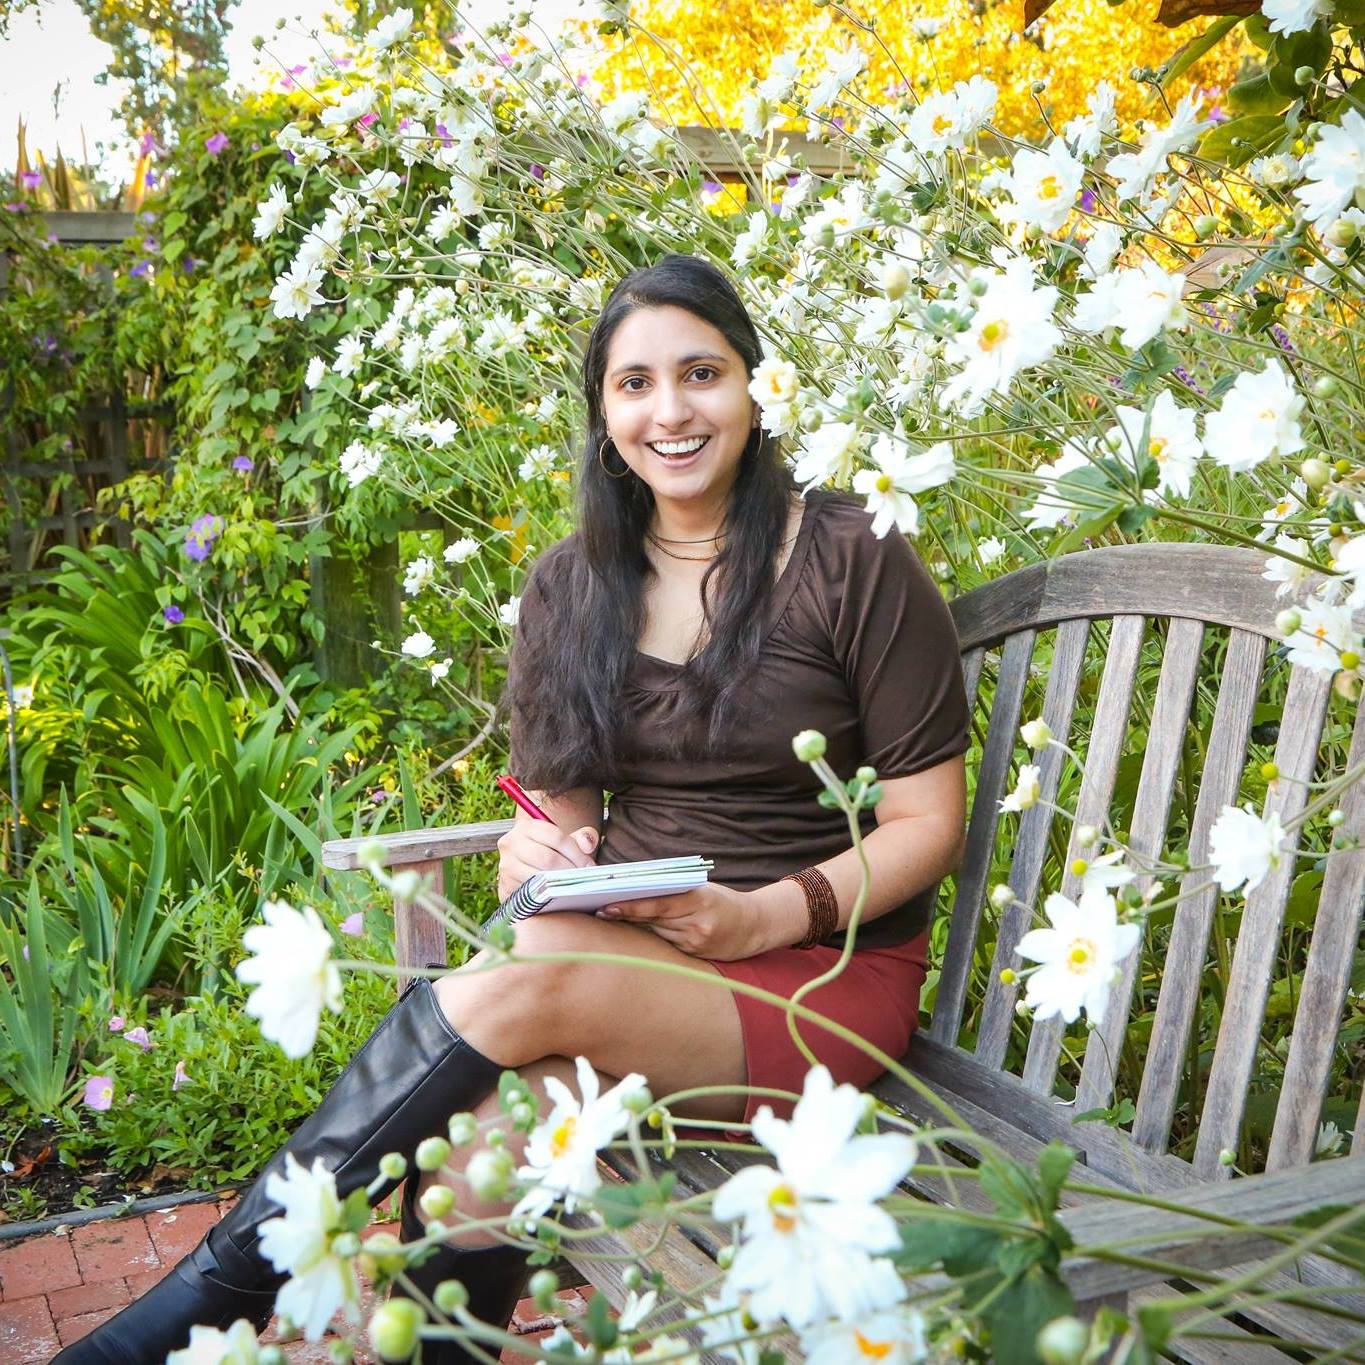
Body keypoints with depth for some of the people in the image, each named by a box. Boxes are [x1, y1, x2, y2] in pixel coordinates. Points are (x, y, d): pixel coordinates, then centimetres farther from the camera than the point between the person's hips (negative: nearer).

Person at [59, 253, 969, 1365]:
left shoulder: (853, 566, -6)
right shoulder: (572, 585, 9)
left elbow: (929, 823, -5)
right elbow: (558, 806, 10)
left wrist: (761, 917, -20)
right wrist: (533, 855, -14)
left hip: (823, 972, -3)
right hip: (628, 957, 4)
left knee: (531, 979, -32)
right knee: (484, 1125, -31)